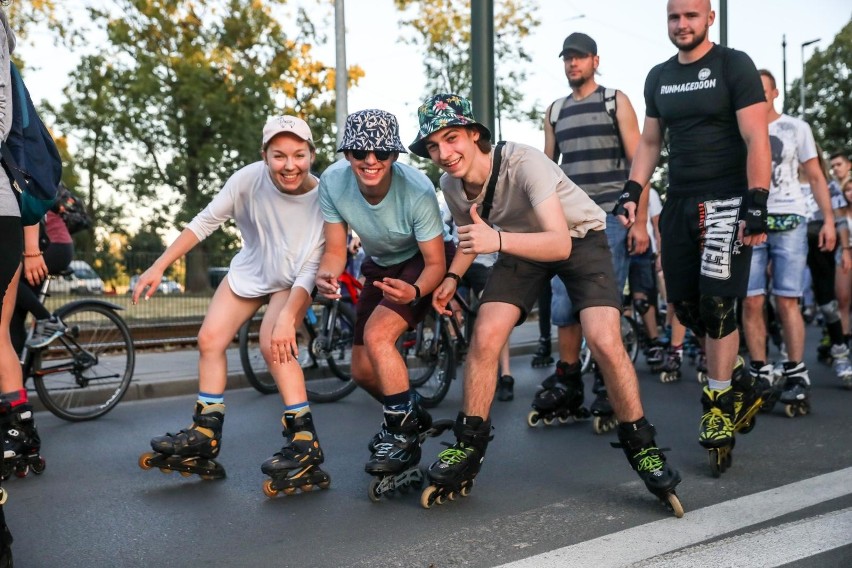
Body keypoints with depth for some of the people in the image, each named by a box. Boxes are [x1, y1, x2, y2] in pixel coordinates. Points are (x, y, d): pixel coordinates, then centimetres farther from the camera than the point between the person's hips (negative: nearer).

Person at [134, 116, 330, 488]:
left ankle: (304, 440, -16)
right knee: (210, 339, -2)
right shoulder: (249, 179, -26)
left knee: (274, 345, -25)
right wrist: (159, 267, -14)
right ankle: (205, 435, 10)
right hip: (249, 269, 4)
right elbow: (205, 223, -14)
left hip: (292, 282, -4)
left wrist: (287, 317, -37)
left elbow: (310, 269, -27)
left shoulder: (322, 200, -30)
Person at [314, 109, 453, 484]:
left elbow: (435, 262, -25)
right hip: (380, 265, 6)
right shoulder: (333, 182, -23)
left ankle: (402, 438, -10)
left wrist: (415, 291, -46)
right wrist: (325, 277, -38)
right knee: (362, 371, 7)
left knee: (377, 336, -29)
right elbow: (335, 250, -15)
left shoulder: (417, 190, -34)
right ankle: (412, 417, 37)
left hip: (423, 262, -5)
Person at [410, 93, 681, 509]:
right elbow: (469, 234, 8)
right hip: (521, 243, 5)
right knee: (484, 336, -14)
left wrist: (497, 240, -55)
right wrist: (452, 277, -8)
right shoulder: (451, 185, -14)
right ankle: (468, 446, 3)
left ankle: (641, 445, 1)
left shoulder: (524, 163, -34)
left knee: (604, 341, -22)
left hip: (579, 238, -4)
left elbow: (560, 243, -41)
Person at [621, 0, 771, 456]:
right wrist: (632, 189, 4)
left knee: (716, 306, -9)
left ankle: (718, 405, 5)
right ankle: (735, 384, 26)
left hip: (726, 202, -6)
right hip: (679, 204, 6)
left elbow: (756, 139, -10)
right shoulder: (658, 77, 12)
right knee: (685, 306, 6)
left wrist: (756, 204, -18)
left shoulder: (734, 65, -4)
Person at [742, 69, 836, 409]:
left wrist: (828, 219, -2)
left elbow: (815, 177, 8)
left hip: (789, 222, -1)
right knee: (751, 302, -4)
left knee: (786, 301, -6)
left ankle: (796, 374, 1)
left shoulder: (796, 128, 9)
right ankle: (760, 373, 3)